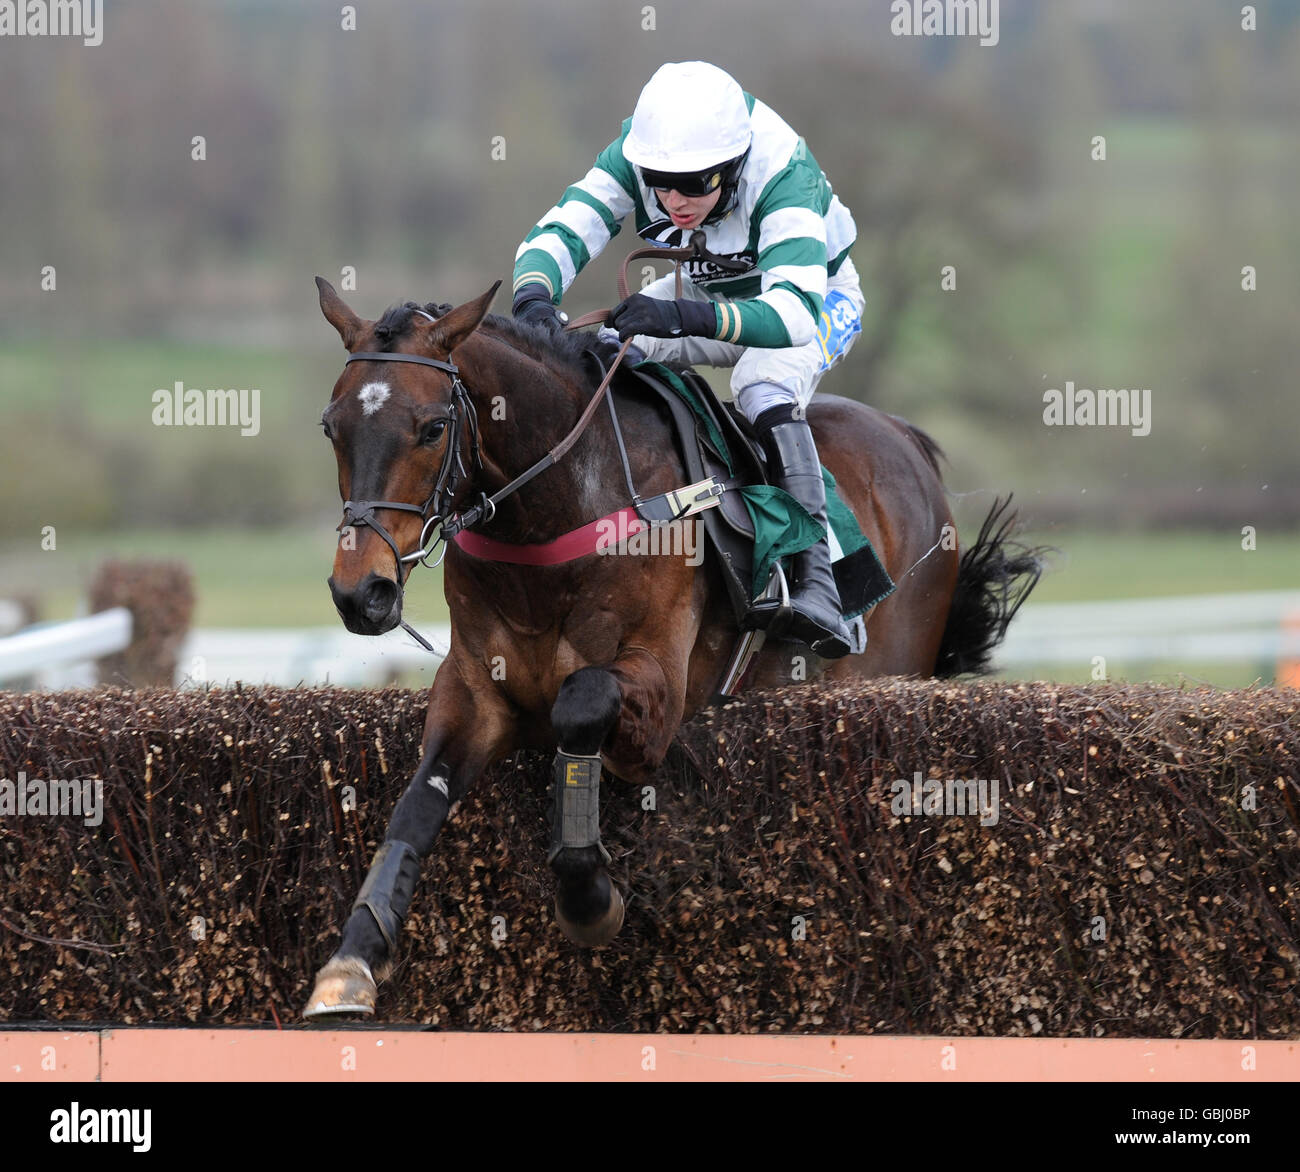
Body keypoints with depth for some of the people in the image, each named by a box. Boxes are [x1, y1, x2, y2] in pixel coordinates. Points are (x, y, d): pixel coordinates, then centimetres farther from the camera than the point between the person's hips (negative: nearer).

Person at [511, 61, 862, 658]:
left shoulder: (784, 178, -40)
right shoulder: (632, 161, -26)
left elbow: (794, 311, -52)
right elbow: (556, 235, -30)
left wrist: (684, 316, -68)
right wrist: (533, 297, -54)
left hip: (820, 297, -5)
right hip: (708, 289, 6)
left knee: (764, 385, -35)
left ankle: (815, 576, -31)